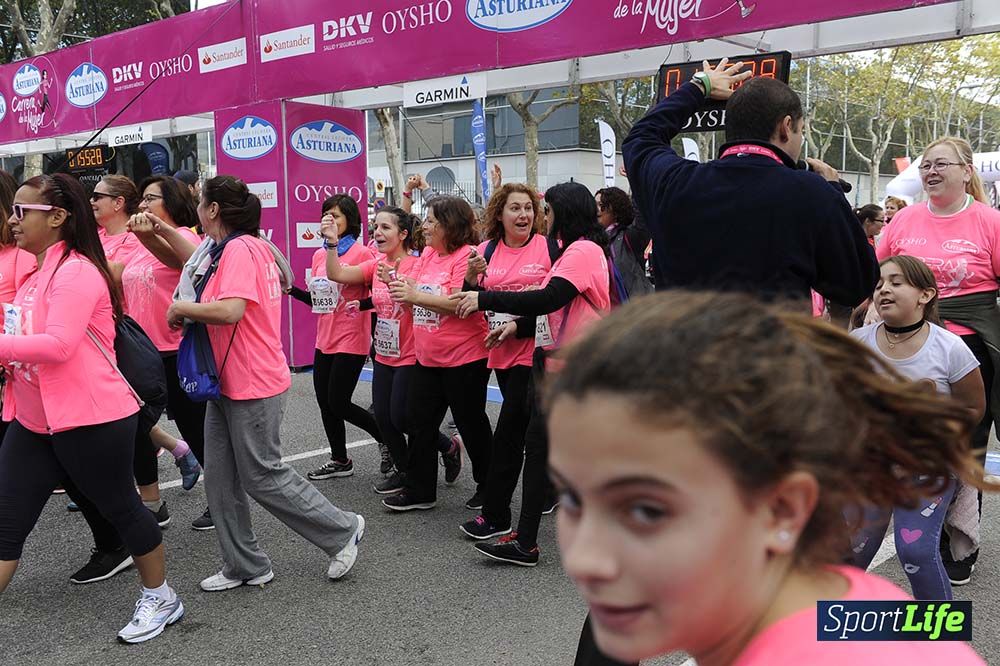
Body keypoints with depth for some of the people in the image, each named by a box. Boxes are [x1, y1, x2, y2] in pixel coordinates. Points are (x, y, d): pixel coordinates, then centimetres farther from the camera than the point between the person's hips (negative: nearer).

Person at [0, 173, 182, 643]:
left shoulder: (75, 271, -16)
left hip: (90, 421, -9)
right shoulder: (39, 272, 14)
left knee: (121, 508, 8)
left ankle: (160, 599, 29)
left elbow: (59, 344, -27)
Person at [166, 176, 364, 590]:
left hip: (253, 386, -10)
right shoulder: (239, 247, 15)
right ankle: (244, 567, 23)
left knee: (263, 477, 0)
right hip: (228, 383, 10)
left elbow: (231, 310, -29)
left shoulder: (240, 249, -17)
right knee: (221, 478, 12)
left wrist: (181, 308, -15)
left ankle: (342, 531, 16)